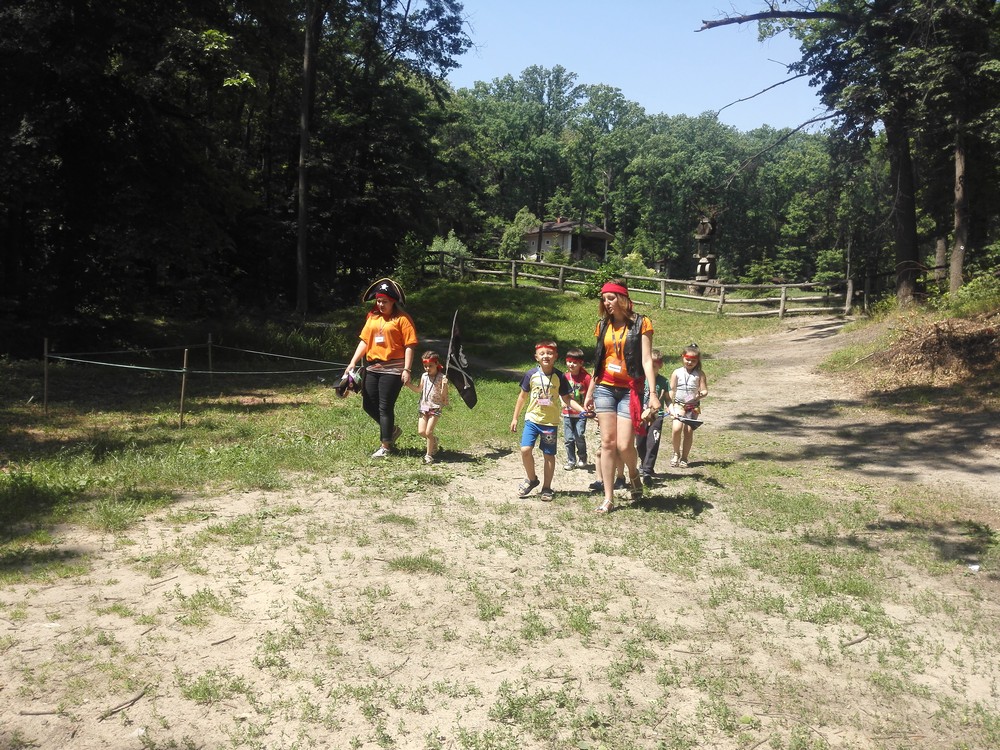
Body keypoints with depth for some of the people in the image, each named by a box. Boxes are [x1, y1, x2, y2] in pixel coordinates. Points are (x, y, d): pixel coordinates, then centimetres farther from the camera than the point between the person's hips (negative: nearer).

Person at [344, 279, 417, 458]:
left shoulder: (402, 319, -8)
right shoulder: (372, 317, 12)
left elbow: (409, 346, -11)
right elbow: (364, 341, 12)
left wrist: (407, 370, -17)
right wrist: (353, 362, 4)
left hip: (392, 369, -7)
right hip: (372, 367, 7)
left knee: (385, 407, -3)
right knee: (368, 405, 10)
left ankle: (385, 446, 8)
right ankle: (391, 430, 33)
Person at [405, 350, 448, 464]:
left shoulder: (441, 377, -10)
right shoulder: (424, 376, 6)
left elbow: (444, 395, -14)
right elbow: (419, 389, 15)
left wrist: (444, 385, -31)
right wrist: (409, 384, 1)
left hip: (435, 408, -5)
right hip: (424, 407, 5)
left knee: (428, 432, -10)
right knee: (421, 432, -1)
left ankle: (429, 455, 5)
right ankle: (434, 441, 29)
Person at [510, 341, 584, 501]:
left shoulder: (559, 377, -4)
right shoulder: (531, 375, -3)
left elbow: (567, 399, 2)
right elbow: (523, 396, 8)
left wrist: (582, 410, -13)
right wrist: (515, 418, 10)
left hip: (550, 422, 0)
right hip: (532, 418, 0)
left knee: (549, 455, 6)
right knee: (525, 450, -12)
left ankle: (547, 488, 20)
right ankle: (531, 479, 12)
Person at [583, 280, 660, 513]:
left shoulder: (640, 324, -4)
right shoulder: (603, 325, 10)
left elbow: (646, 360, -9)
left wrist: (653, 393, -17)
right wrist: (589, 393, 17)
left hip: (629, 391, -4)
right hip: (605, 389, 4)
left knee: (624, 445, -9)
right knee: (607, 443, 2)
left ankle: (634, 475, 25)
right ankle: (608, 498, 7)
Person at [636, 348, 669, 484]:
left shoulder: (663, 382, 2)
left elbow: (668, 399, 5)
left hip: (657, 416, -2)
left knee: (652, 443, -12)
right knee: (640, 443, 9)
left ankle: (647, 470, -12)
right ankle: (644, 463, 35)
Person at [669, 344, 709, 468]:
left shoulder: (699, 374, 0)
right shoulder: (677, 373, 1)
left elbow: (704, 390, -1)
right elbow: (672, 390, 1)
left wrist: (701, 394, -24)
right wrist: (670, 406, -7)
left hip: (693, 406, 1)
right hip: (679, 404, -1)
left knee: (689, 431, 1)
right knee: (677, 428, -18)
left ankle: (684, 458, 14)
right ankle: (676, 453, 4)